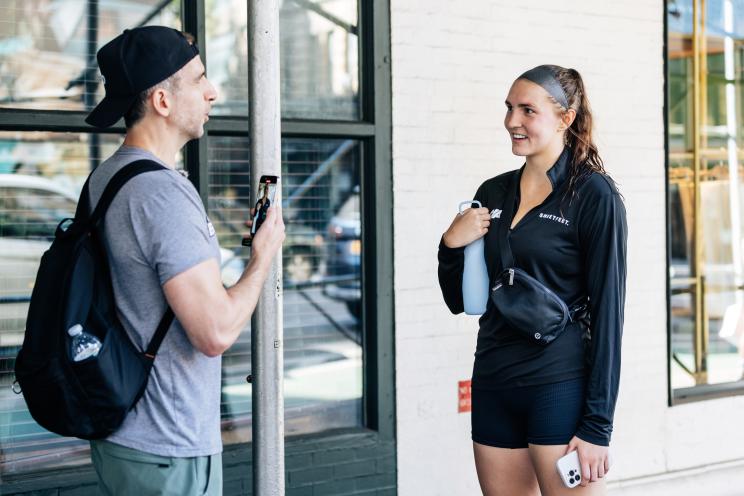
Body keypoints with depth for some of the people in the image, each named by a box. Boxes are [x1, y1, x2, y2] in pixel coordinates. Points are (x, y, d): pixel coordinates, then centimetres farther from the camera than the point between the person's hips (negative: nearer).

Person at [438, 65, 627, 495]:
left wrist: (598, 424, -13)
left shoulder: (594, 194, -7)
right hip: (494, 389, 6)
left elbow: (608, 309, -9)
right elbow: (460, 301, 16)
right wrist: (451, 245, -4)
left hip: (562, 391, -6)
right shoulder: (493, 193, 10)